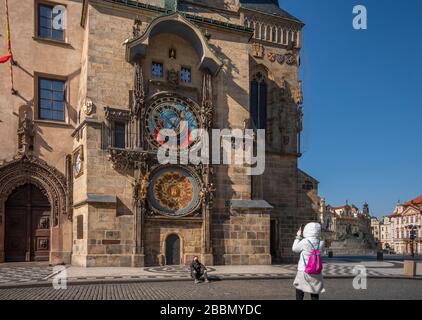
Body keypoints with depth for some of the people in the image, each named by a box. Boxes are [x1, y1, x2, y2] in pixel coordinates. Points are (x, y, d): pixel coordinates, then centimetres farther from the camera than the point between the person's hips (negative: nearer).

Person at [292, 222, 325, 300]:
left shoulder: (304, 242, -15)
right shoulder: (321, 243, -5)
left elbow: (294, 249, 0)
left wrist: (298, 236, 10)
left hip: (304, 271, -3)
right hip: (316, 273, 3)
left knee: (299, 293, 14)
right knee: (315, 295, 11)